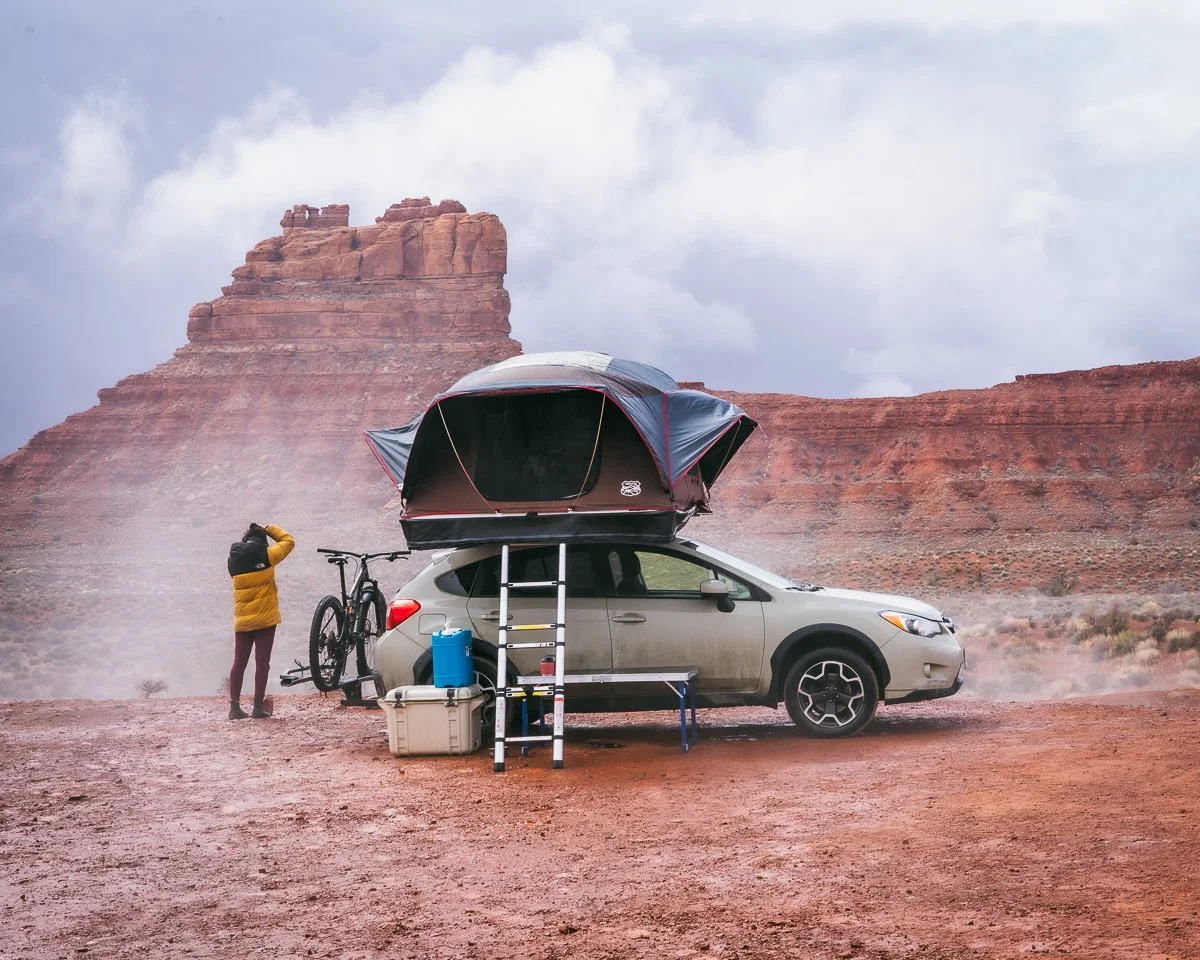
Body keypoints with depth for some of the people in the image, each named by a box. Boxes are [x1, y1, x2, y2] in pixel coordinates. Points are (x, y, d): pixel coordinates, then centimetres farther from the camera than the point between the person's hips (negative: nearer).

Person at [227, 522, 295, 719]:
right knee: (262, 662, -1)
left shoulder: (234, 560, 5)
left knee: (239, 662, 8)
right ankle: (258, 707, -4)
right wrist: (270, 529, 17)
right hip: (265, 618, -4)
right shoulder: (266, 555, -6)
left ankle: (235, 707, 5)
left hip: (241, 620, 4)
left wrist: (245, 540, 23)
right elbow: (288, 541, 6)